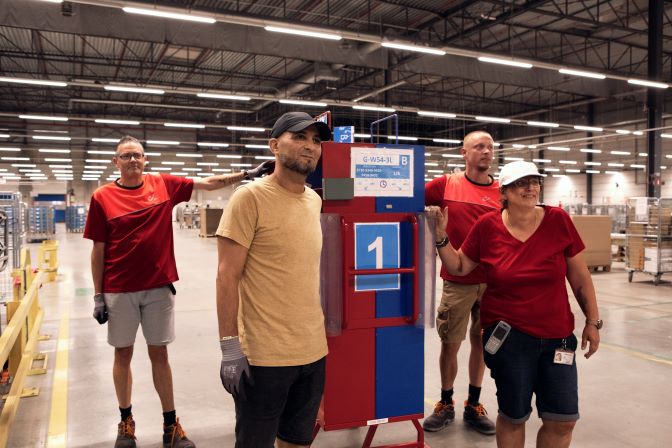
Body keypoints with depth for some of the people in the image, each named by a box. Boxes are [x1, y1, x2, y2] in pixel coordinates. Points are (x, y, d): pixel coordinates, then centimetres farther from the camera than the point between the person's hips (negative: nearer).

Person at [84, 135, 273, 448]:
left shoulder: (164, 185, 1)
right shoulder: (102, 197, -2)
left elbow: (208, 183, 1)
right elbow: (98, 251, 0)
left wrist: (247, 174, -9)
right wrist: (98, 296, -1)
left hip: (159, 287, 1)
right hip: (119, 291, -1)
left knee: (159, 354, 9)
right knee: (123, 353, 12)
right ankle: (126, 421, 29)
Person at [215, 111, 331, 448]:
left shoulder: (315, 201, 9)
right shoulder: (250, 197, -12)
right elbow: (228, 276, -13)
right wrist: (229, 345, -16)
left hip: (313, 350, 7)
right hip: (264, 354, -6)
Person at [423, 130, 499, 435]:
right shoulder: (446, 185, -1)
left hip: (492, 282, 2)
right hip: (457, 281, -2)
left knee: (481, 342, 12)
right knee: (450, 344, 7)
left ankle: (474, 406, 29)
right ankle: (446, 404, 27)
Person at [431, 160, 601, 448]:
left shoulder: (558, 220, -5)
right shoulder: (487, 226, -6)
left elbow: (580, 277, 3)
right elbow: (459, 267, 4)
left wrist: (592, 321, 4)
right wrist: (441, 236, -10)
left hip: (557, 336, 2)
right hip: (508, 335, -1)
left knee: (563, 420, 6)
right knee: (514, 416, 10)